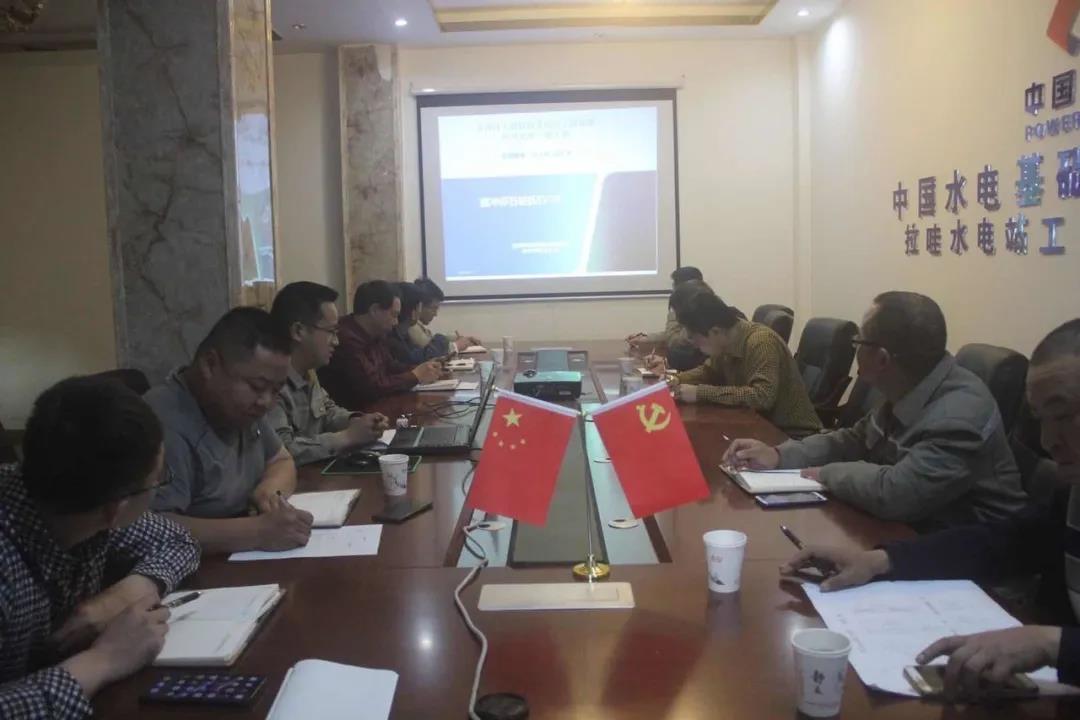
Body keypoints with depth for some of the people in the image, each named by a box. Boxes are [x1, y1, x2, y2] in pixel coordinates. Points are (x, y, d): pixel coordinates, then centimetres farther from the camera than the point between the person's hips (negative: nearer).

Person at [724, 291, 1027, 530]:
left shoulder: (960, 415, -30)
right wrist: (779, 455, -3)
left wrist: (828, 474, -18)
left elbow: (894, 492, -37)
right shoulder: (907, 391, -1)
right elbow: (855, 440, 10)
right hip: (915, 531, 7)